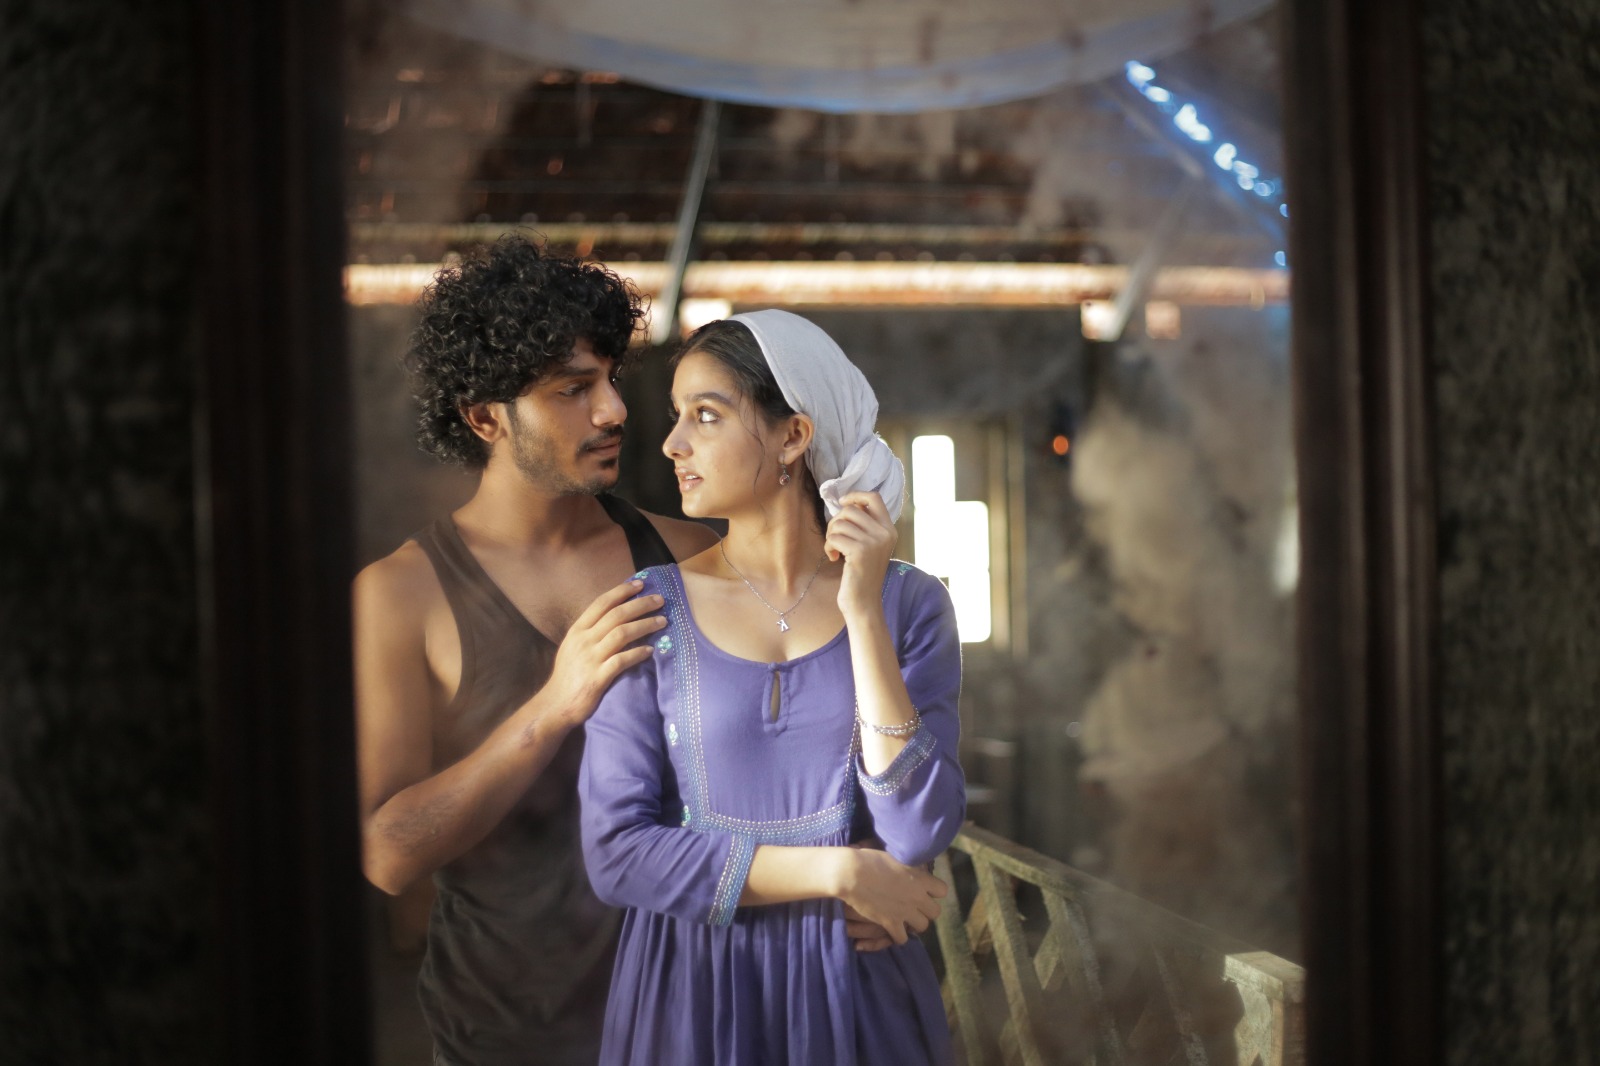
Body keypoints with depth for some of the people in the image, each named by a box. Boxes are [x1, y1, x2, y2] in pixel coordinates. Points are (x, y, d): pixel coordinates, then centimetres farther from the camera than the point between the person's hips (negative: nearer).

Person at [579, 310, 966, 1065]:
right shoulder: (649, 609, -5)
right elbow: (615, 852, -10)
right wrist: (836, 871, -13)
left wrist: (863, 614, -18)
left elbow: (919, 837, -14)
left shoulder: (909, 602, -4)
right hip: (692, 987, 0)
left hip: (856, 985, 0)